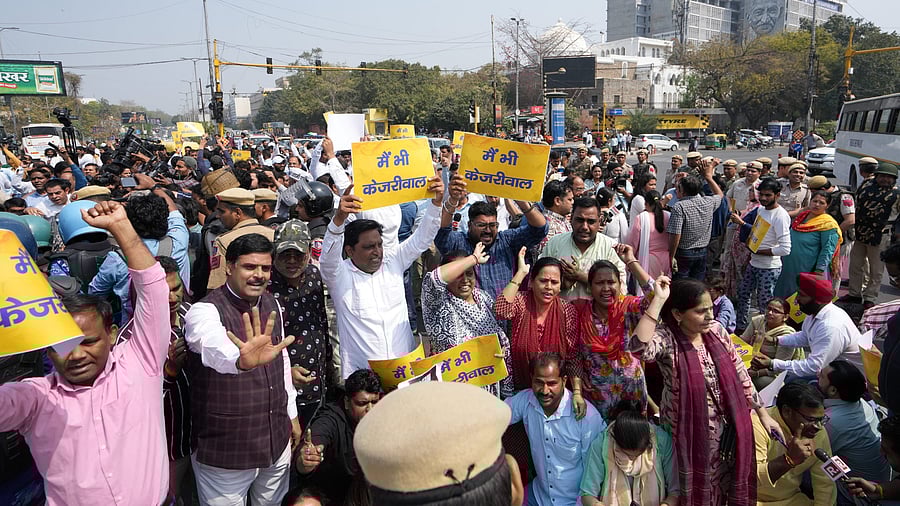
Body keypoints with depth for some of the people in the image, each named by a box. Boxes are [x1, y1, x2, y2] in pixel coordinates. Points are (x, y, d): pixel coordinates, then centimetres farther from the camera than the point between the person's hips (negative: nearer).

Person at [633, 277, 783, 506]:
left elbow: (739, 374, 5)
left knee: (722, 483, 22)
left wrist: (763, 413, 7)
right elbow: (639, 347, -44)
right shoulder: (666, 339, -21)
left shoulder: (716, 330, -5)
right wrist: (658, 300, -39)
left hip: (726, 426, 5)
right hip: (688, 431, -5)